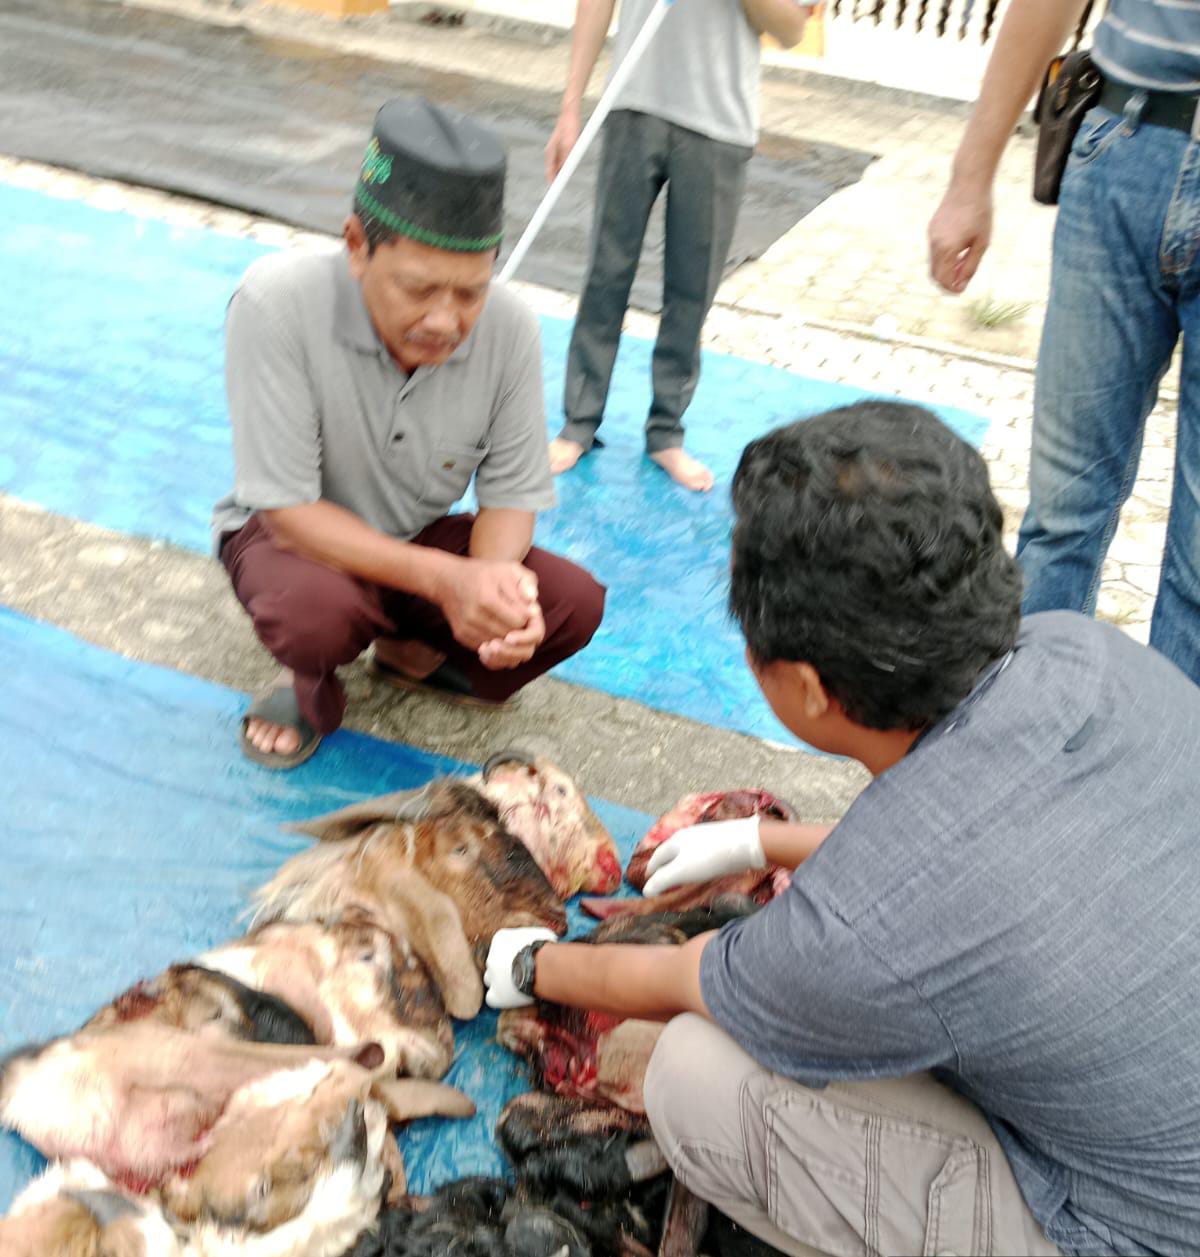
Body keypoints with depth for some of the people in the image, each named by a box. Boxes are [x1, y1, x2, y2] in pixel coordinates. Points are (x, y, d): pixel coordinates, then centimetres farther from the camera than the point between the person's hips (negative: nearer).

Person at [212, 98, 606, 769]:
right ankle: (311, 683, 1)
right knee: (319, 609, -37)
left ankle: (412, 651, 10)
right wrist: (443, 578, -35)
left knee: (576, 603, -17)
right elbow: (287, 509, -26)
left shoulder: (510, 329, -20)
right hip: (294, 533, -3)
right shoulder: (278, 303, -30)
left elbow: (512, 493, -9)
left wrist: (493, 582, -32)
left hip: (419, 537, 4)